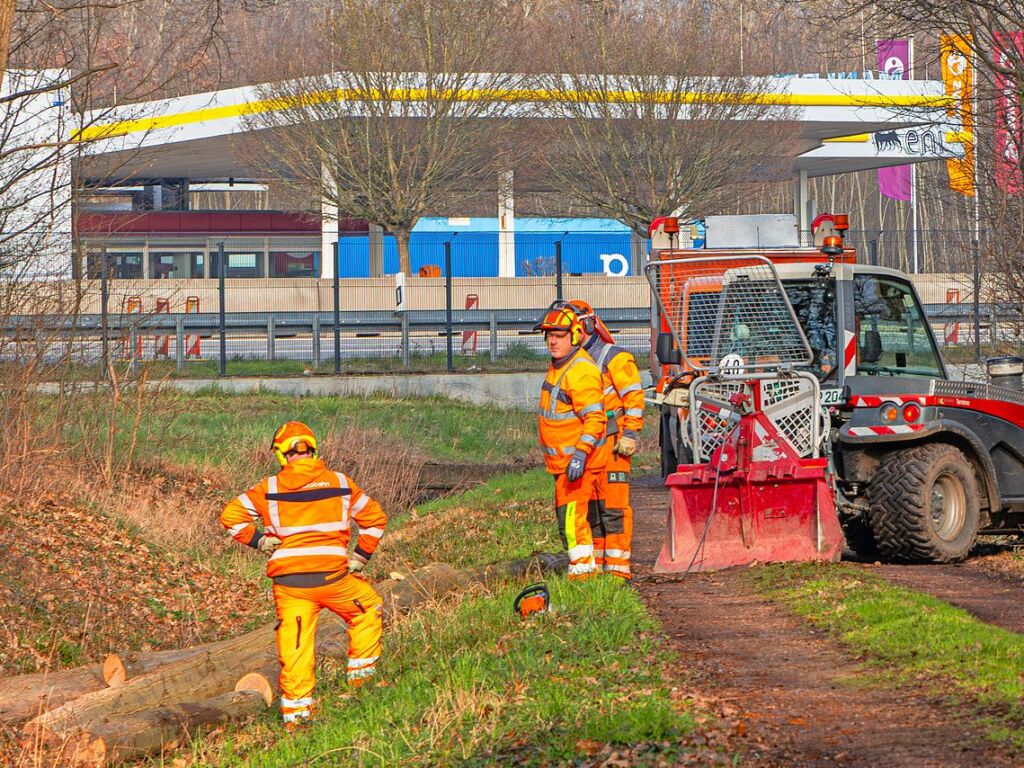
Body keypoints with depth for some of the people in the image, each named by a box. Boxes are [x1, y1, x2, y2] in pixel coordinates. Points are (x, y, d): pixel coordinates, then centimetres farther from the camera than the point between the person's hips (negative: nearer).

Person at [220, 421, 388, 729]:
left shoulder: (269, 488, 3)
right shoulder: (340, 483, 6)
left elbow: (231, 516, -2)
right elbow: (375, 518, 13)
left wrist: (258, 541, 6)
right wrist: (360, 556, 19)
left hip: (288, 583, 0)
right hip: (333, 577, 0)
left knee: (295, 647, 6)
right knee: (368, 609, 27)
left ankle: (295, 712, 4)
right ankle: (361, 674, 27)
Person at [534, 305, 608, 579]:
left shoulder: (580, 371, -19)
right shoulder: (558, 367, 14)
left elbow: (595, 417, -24)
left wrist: (580, 454, -30)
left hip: (578, 460, -11)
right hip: (563, 460, 11)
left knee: (571, 516, -11)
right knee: (567, 515, 15)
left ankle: (581, 571, -8)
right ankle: (589, 568, 22)